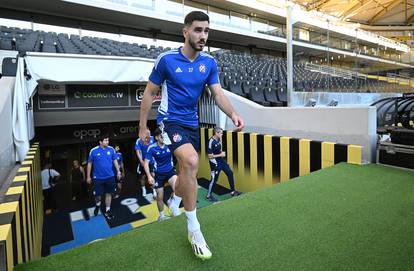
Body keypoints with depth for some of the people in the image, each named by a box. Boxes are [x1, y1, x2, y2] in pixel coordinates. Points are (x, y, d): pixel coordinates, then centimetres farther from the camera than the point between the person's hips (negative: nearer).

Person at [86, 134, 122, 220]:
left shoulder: (111, 149, -6)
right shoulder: (93, 151, -10)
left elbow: (115, 161, 7)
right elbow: (89, 164, -1)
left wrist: (118, 171, 6)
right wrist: (88, 177, 2)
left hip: (110, 176, 2)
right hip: (98, 177, -2)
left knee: (109, 193, 9)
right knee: (97, 194, 5)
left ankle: (107, 211, 24)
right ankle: (97, 205, 39)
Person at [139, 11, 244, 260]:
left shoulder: (209, 62, 0)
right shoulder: (166, 59, -10)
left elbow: (218, 93, -4)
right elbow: (149, 93, -3)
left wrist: (233, 114, -25)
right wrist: (143, 127, -3)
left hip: (192, 122, 6)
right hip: (170, 120, -5)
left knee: (187, 169, 14)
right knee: (191, 162, -29)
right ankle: (194, 229, -14)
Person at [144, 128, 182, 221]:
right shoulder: (152, 148, -15)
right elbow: (146, 163, -10)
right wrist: (149, 176, -22)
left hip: (170, 171, 0)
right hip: (159, 174, 0)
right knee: (160, 197, 11)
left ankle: (172, 201, 4)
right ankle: (161, 216, 39)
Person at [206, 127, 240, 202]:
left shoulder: (218, 139, 3)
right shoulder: (211, 142, -23)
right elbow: (210, 156, -21)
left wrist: (222, 152, 1)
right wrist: (220, 155, -16)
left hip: (221, 160, 9)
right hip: (215, 162, -9)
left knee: (230, 173, 11)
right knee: (214, 179, -2)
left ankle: (233, 191, 25)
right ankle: (208, 195, 17)